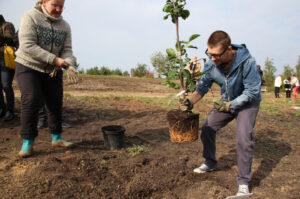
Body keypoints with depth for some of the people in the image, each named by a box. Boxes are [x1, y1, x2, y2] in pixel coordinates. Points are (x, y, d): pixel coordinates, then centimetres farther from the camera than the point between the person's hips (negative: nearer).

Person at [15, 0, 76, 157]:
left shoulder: (64, 26, 2)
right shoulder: (30, 17, -12)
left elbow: (67, 49, -4)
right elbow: (27, 46, -23)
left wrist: (69, 65, -26)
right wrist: (54, 59, -29)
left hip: (53, 71, 5)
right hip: (28, 67, -4)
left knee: (56, 104, 4)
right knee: (31, 102, -14)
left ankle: (56, 138, 18)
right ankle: (27, 142, -3)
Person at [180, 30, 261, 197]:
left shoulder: (247, 62, -32)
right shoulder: (212, 64, -18)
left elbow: (252, 91, -26)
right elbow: (203, 86, -8)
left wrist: (229, 105, -32)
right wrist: (190, 101, -23)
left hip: (248, 102, -5)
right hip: (227, 101, 5)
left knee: (244, 139, -19)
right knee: (207, 128, 5)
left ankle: (244, 183, -2)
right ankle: (210, 163, 30)